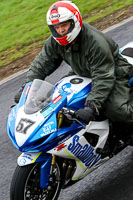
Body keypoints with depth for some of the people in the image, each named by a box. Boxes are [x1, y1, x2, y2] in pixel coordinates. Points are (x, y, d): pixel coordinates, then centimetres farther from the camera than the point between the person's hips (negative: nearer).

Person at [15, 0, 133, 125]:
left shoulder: (96, 42, -33)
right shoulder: (54, 42, -11)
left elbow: (104, 78, -36)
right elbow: (41, 64, -2)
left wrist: (92, 106, -47)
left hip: (113, 73, -8)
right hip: (83, 75, 8)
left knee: (116, 110, -28)